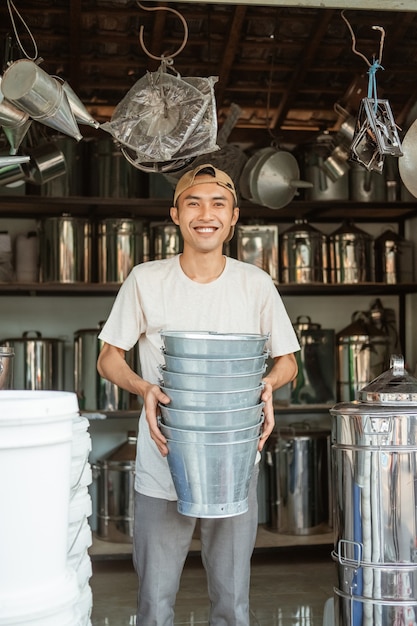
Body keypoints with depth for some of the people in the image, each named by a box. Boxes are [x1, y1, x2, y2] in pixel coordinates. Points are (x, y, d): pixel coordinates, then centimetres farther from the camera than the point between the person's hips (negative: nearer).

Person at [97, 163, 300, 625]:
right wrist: (144, 388, -17)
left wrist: (268, 385, -14)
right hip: (162, 468, -1)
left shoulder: (256, 284, -1)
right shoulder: (145, 280, -3)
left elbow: (287, 360, 9)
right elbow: (108, 359, 3)